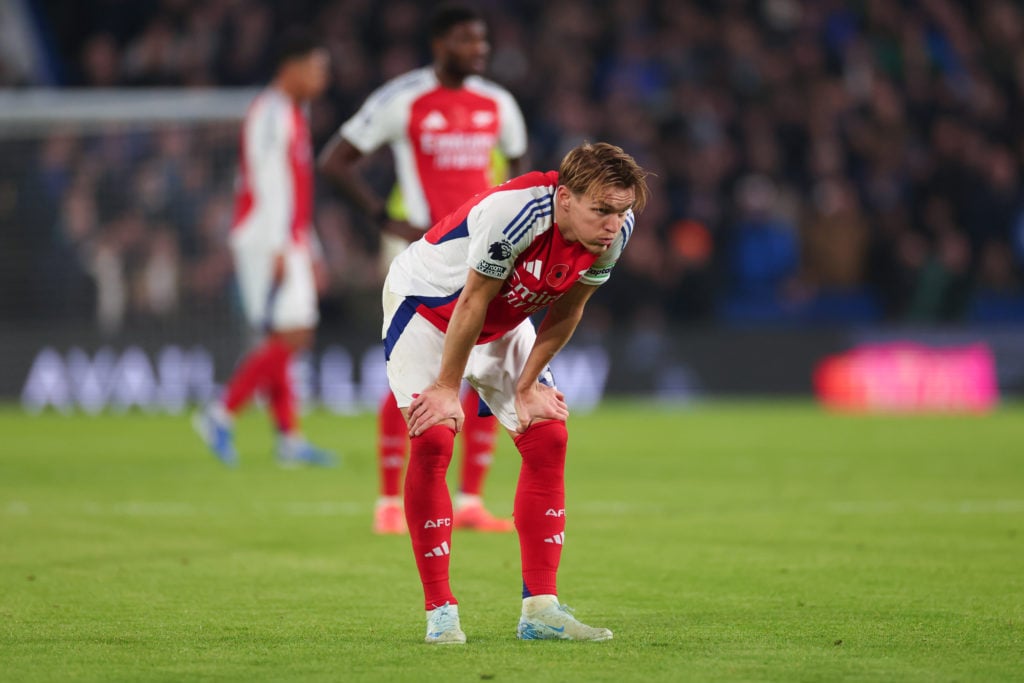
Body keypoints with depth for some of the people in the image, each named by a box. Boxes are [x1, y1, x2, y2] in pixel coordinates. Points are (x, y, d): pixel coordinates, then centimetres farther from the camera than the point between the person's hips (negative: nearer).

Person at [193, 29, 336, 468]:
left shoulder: (292, 116, 21)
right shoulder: (271, 114, -10)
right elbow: (269, 184, -17)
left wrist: (310, 251, 25)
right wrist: (278, 248, -21)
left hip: (288, 246, 10)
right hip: (267, 243, -10)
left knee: (283, 341, 6)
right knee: (290, 337, -14)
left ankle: (289, 437, 5)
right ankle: (221, 416, -10)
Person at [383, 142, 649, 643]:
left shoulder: (615, 232, -19)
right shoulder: (514, 215, -39)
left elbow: (565, 312, -4)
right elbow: (472, 304, -27)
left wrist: (527, 386, -1)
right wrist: (448, 388, -17)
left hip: (504, 322, 6)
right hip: (425, 303, -6)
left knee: (547, 436, -4)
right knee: (433, 438, -19)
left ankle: (540, 610, -2)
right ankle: (439, 611, -12)